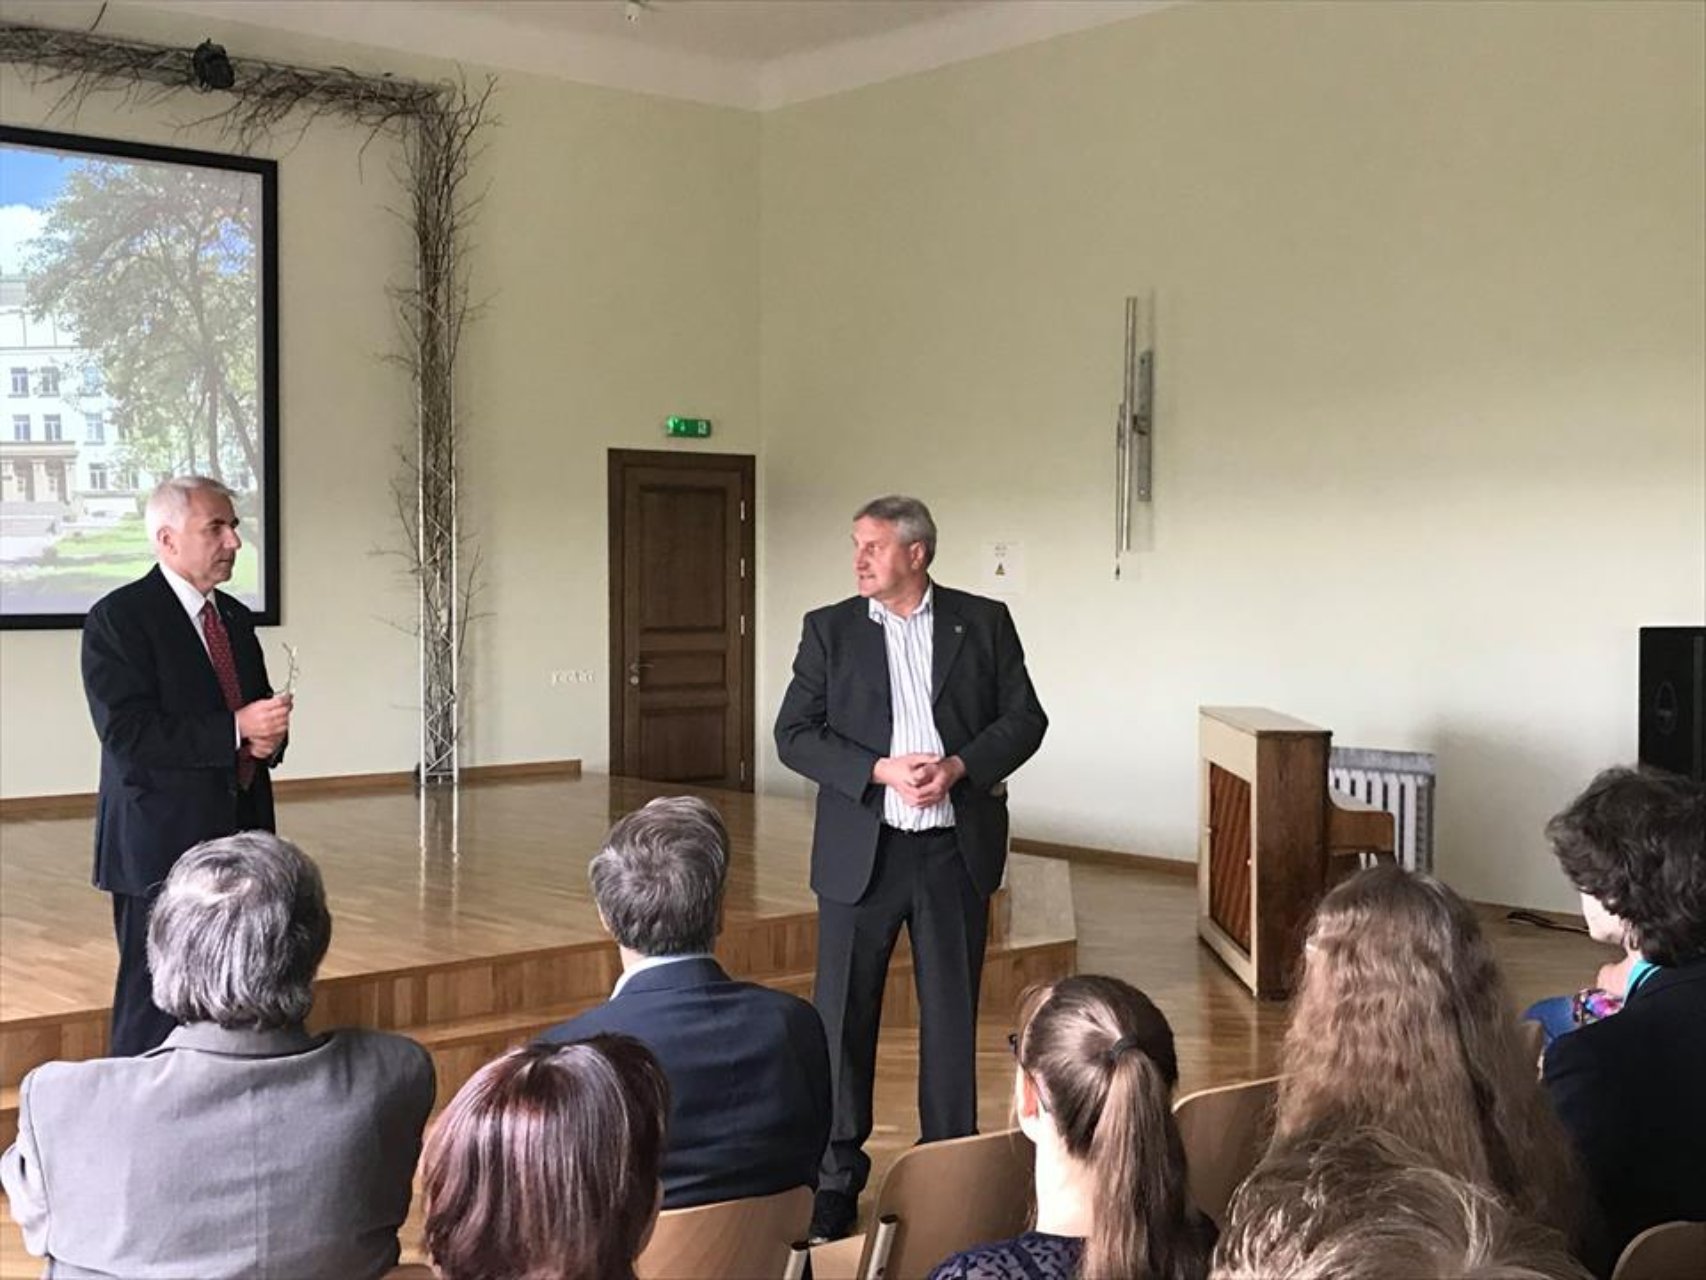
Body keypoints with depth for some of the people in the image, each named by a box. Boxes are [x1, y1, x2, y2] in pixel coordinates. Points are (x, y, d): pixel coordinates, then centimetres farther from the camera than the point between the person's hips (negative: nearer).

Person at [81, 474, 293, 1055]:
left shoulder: (235, 617, 14)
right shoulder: (118, 618, -9)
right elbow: (128, 735, -18)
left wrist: (269, 736, -2)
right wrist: (235, 729, -22)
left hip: (239, 834, 7)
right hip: (164, 843, -7)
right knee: (155, 1007, -3)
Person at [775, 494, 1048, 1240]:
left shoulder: (983, 622, 3)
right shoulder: (829, 629, 2)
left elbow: (1025, 718, 1)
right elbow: (794, 734, -3)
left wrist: (958, 767, -15)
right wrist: (882, 771, -16)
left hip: (957, 850, 0)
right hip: (861, 851, 0)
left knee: (952, 1017, 9)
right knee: (843, 1019, 4)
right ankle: (836, 1182, 15)